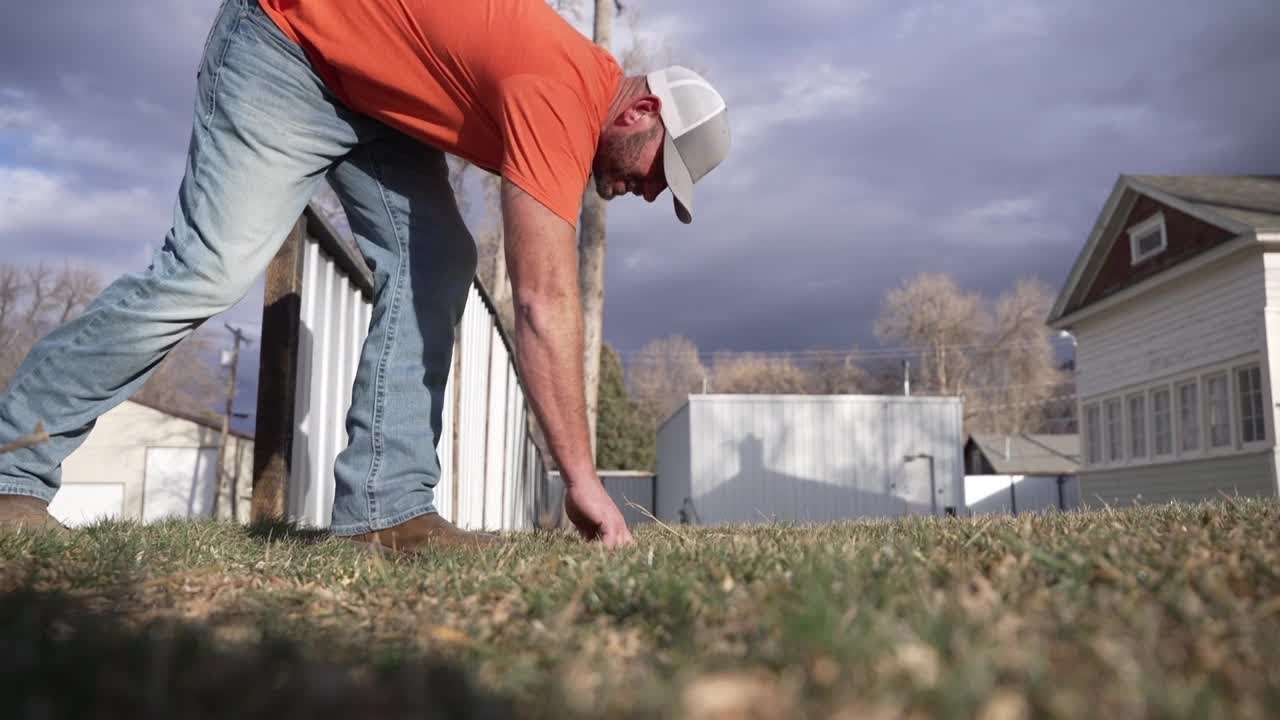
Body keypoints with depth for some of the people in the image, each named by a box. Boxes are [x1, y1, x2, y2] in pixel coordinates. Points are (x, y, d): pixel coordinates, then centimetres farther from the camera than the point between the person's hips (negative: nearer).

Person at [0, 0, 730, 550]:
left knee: (434, 264, -8)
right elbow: (546, 304, -36)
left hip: (370, 80, 9)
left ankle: (386, 502, -11)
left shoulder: (589, 85, -2)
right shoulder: (562, 94, -32)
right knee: (210, 269, -15)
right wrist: (582, 477, -33)